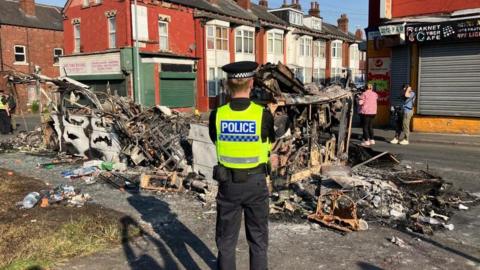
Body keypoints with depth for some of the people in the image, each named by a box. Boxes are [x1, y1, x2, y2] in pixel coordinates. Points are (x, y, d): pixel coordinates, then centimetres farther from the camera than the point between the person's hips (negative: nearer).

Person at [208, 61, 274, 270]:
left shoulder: (217, 115, -10)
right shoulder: (263, 115, -14)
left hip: (228, 184, 1)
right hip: (255, 183, -1)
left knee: (226, 239, 16)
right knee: (258, 239, 16)